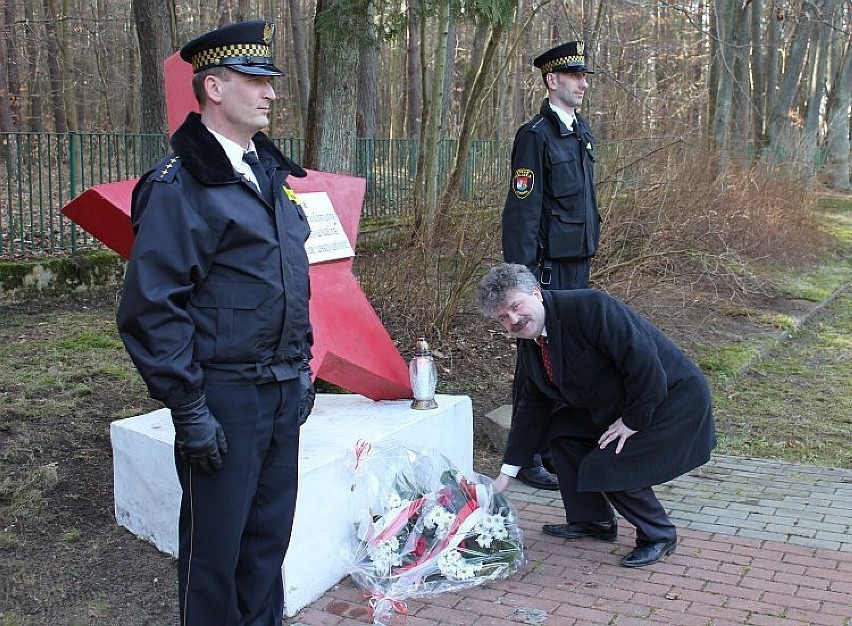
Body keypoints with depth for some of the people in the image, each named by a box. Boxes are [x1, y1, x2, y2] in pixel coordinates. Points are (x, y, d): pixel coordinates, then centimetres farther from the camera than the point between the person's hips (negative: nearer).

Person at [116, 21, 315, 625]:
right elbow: (151, 307, -16)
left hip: (283, 390, 7)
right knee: (216, 544, 7)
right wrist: (189, 410, -17)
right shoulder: (178, 183, -13)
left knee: (270, 533, 18)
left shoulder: (269, 170, 12)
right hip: (224, 395, -7)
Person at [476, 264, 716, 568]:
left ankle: (659, 536, 7)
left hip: (673, 397, -9)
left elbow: (643, 362, -29)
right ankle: (592, 520, 19)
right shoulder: (528, 344, 1)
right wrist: (506, 474, 9)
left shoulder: (589, 307, -27)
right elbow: (533, 406, 9)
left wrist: (633, 421, -21)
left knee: (609, 467, -16)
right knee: (563, 429, 7)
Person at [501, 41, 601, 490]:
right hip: (548, 266, -8)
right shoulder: (535, 136, -12)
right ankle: (528, 457, 9)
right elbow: (522, 210, -16)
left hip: (577, 263, 8)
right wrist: (523, 275, -18)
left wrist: (589, 257, 18)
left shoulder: (581, 132, 14)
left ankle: (556, 446, 26)